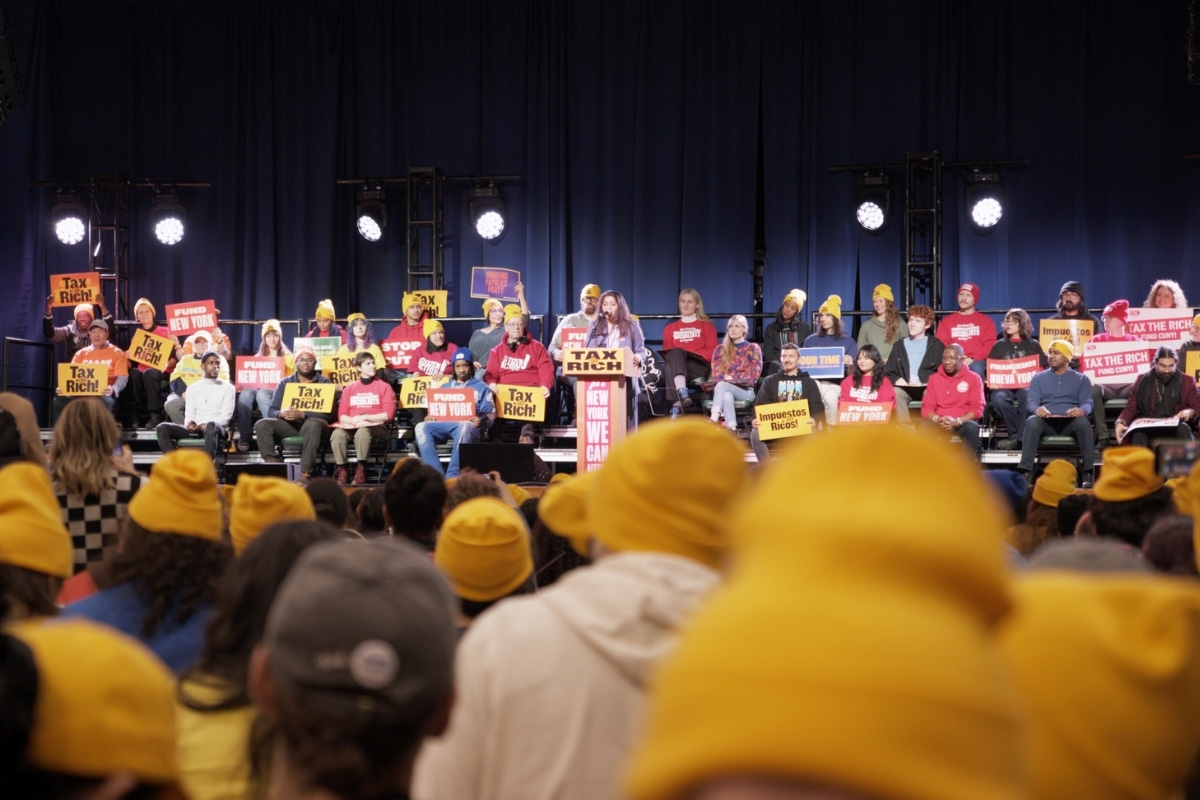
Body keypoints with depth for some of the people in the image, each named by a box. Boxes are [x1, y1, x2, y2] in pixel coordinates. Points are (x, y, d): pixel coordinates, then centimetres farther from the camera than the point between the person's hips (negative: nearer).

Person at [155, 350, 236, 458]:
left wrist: (204, 426, -17)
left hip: (217, 430, -4)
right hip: (195, 430, 4)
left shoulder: (227, 388, 8)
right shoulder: (193, 388, 18)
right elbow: (189, 415, 12)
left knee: (211, 426, -42)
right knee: (162, 428, -20)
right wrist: (190, 424, -14)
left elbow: (226, 417, -2)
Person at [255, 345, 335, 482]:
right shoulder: (285, 383, 14)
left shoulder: (325, 383, 6)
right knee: (262, 424, -21)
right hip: (290, 425, 3)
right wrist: (281, 413, -19)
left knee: (312, 424, -39)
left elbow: (328, 413, -7)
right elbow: (271, 411, 6)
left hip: (314, 423, -3)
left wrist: (302, 414, -21)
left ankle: (305, 472, -43)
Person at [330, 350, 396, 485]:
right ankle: (341, 469, -25)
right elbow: (342, 415, 8)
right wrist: (354, 421, -13)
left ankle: (360, 469, -30)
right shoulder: (349, 388, 15)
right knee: (337, 434, -32)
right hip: (352, 426, 3)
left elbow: (388, 414, -2)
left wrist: (364, 418, -9)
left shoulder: (384, 387, 7)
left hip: (376, 426, -2)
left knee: (363, 432, -39)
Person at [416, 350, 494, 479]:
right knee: (422, 427, -29)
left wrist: (481, 420, -15)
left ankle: (452, 477, -42)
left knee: (464, 427, -42)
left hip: (468, 425, -3)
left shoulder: (481, 387, 19)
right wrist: (430, 417, -1)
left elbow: (490, 414, 9)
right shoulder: (445, 387, 31)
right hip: (444, 424, 3)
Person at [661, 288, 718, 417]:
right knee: (675, 353, -36)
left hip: (698, 368, -2)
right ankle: (682, 394, -57)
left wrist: (693, 356, -11)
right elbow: (667, 353, 15)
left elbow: (712, 351, 6)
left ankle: (677, 404, -54)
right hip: (676, 366, 2)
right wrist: (676, 357, -9)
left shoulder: (706, 325, 19)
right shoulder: (670, 328, 26)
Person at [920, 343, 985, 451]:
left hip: (963, 422, -1)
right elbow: (927, 407, 6)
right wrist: (937, 419, -18)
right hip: (939, 423, 1)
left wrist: (957, 421, -19)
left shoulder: (973, 378, 4)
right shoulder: (934, 378, 11)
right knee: (924, 427, -32)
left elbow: (977, 408, -3)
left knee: (971, 428, -36)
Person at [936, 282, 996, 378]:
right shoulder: (946, 321, 21)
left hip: (977, 361, 0)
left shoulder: (986, 321, 17)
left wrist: (973, 359, -12)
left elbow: (990, 345, 5)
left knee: (976, 369, -38)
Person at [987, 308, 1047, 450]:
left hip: (1026, 385, -1)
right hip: (1004, 386, 1)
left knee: (1027, 395, -39)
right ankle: (1018, 434, -26)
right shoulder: (999, 346, 19)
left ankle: (1019, 437, -35)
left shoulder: (1033, 345, 15)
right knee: (998, 399, -36)